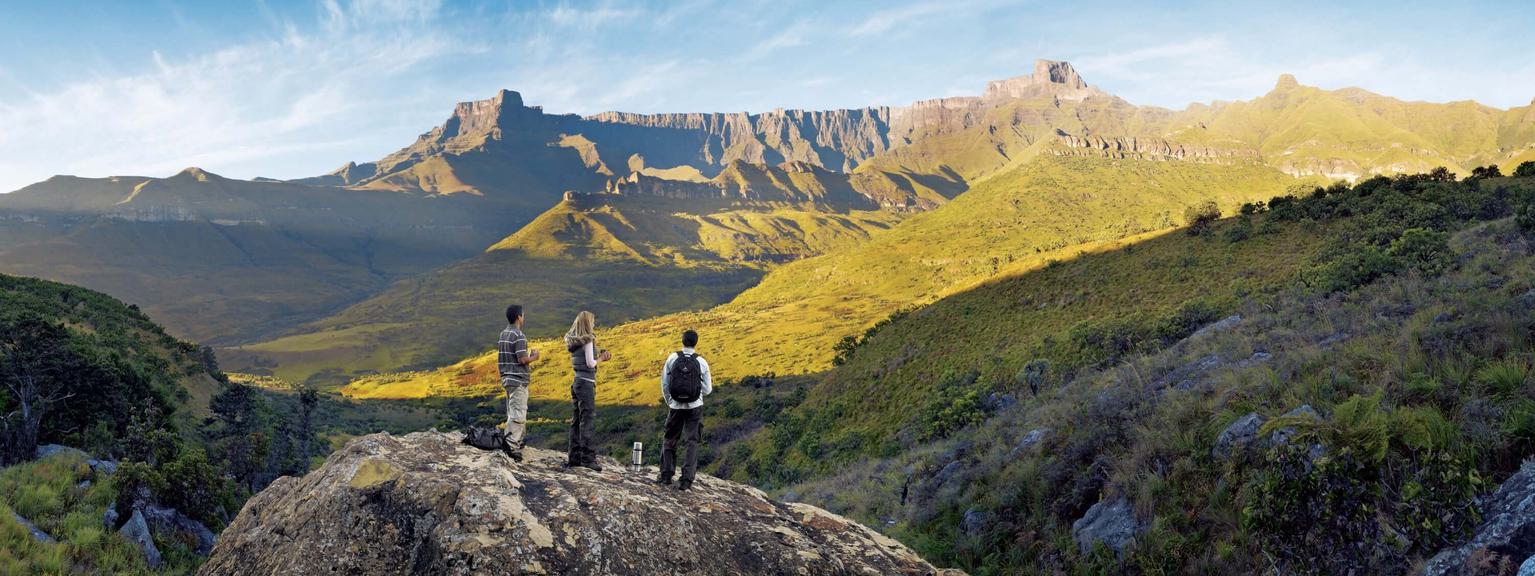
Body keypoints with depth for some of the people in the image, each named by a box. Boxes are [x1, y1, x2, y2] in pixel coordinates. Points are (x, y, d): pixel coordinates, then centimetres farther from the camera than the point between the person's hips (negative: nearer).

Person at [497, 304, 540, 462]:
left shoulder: (503, 334, 11)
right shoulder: (519, 336, -17)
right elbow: (523, 359, -22)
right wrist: (534, 357, -1)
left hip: (507, 378, 9)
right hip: (518, 379, -9)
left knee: (512, 412, 17)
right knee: (518, 413, -7)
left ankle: (517, 442, 25)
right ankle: (511, 445, -12)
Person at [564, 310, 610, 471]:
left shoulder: (574, 342, 13)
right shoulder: (588, 340, -12)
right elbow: (590, 363, -15)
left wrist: (600, 357, 15)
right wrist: (601, 358, 2)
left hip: (577, 382, 9)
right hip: (587, 383, -9)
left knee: (576, 420, 10)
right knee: (587, 420, -9)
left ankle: (575, 457, 14)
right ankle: (588, 458, -10)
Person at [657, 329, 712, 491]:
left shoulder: (672, 359, -4)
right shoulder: (702, 362, -5)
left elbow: (664, 383, 2)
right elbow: (707, 390, 0)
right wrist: (710, 383, 22)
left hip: (676, 406, 1)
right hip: (695, 407, 0)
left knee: (669, 440, 17)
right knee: (692, 443, 5)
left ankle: (666, 475, 15)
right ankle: (686, 480, -1)